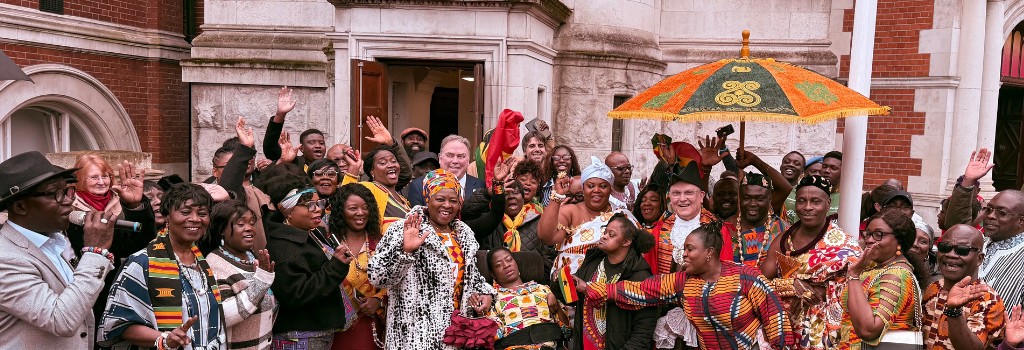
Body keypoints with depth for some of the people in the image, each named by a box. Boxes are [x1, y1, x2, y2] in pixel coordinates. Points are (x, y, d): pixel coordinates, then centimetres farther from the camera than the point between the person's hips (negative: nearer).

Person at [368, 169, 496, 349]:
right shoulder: (404, 229, -11)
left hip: (457, 327, 6)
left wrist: (485, 293, 5)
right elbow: (377, 277, -18)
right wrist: (405, 250, -30)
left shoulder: (464, 233, 9)